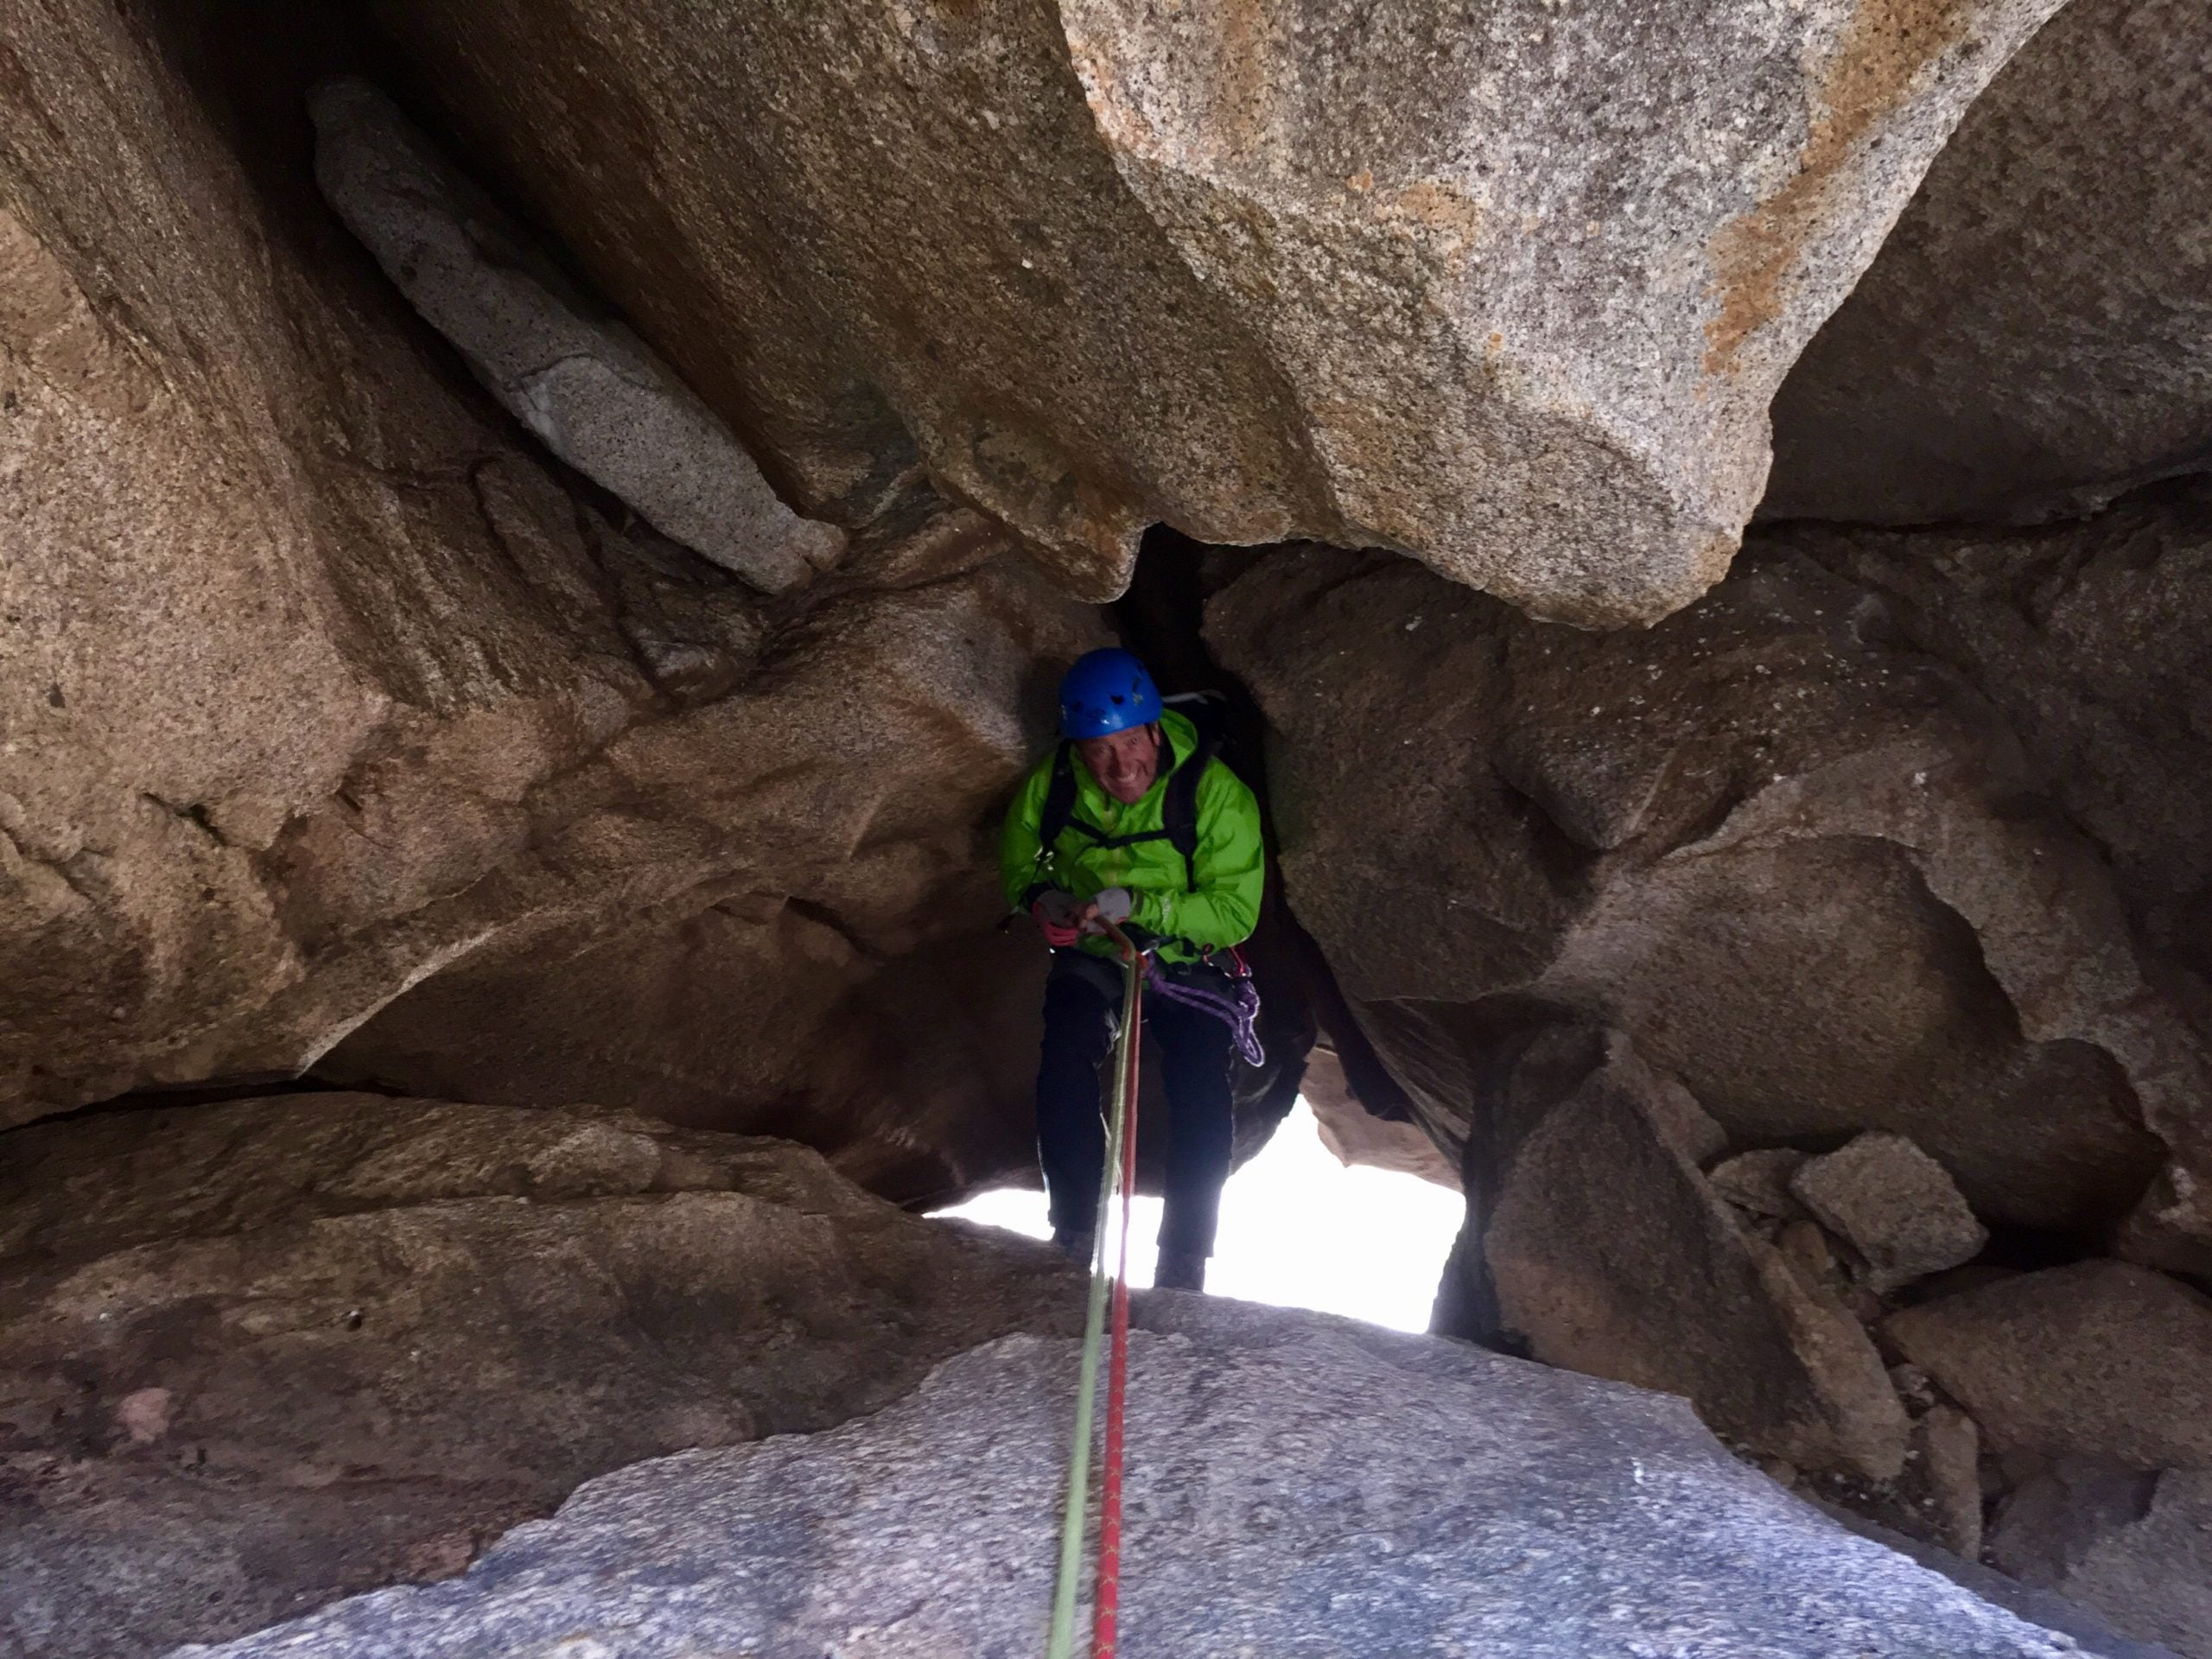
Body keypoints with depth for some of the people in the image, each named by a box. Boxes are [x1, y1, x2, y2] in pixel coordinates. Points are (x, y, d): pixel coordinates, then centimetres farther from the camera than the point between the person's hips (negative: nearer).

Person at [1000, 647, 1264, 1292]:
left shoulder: (1216, 793, -24)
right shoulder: (1051, 785, -14)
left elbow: (1236, 911, -23)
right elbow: (1018, 863, 5)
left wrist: (1138, 905, -35)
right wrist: (1042, 896, -18)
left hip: (1188, 965, -2)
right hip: (1092, 957, 2)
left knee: (1203, 1100, -19)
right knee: (1063, 1063, -24)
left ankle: (1182, 1268, -3)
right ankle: (1076, 1234, -8)